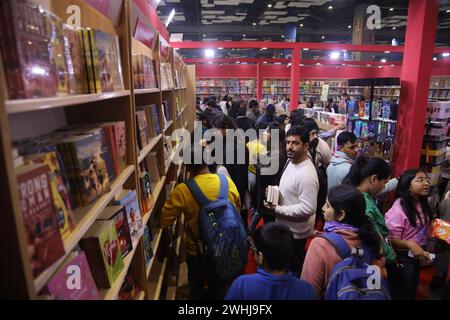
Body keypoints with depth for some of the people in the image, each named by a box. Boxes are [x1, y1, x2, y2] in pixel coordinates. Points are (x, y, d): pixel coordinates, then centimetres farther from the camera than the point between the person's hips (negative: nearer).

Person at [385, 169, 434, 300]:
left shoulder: (423, 204, -1)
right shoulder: (399, 208, -23)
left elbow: (422, 229, 13)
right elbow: (392, 240, -23)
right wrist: (410, 244, -38)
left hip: (417, 256, 7)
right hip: (403, 257, -7)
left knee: (412, 291, 24)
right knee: (402, 293, 10)